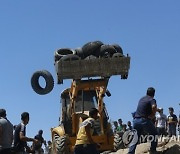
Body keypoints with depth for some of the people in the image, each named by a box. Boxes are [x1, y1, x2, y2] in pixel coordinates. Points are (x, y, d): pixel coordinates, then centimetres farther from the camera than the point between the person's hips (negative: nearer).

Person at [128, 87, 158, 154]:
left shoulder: (141, 99, 20)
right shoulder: (151, 100, -2)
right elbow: (154, 107, -25)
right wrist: (153, 114, -7)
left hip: (136, 120, 6)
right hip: (144, 120, -6)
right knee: (154, 134, 16)